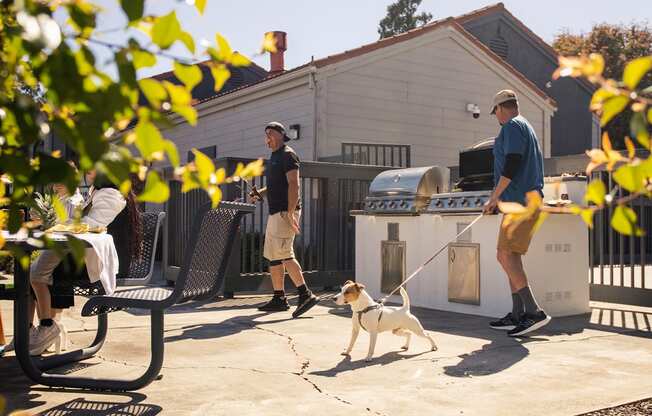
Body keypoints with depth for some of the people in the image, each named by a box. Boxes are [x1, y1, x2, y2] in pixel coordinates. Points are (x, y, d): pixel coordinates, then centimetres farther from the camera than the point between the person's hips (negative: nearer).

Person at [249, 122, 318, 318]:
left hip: (285, 212, -10)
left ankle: (306, 295, -16)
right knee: (272, 255, 10)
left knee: (283, 253, -17)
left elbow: (293, 185, -17)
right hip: (275, 213, 10)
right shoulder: (273, 157, 22)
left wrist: (290, 213, -25)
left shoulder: (287, 155, -7)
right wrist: (259, 194, 10)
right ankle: (279, 299, 15)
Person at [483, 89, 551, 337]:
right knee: (508, 256, 11)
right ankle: (517, 315, 12)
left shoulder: (512, 126, -6)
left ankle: (534, 312, -17)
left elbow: (512, 165, -18)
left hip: (521, 202, -10)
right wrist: (499, 200, 26)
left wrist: (494, 198, -12)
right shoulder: (526, 127, 25)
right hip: (528, 199, 10)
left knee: (506, 256, -14)